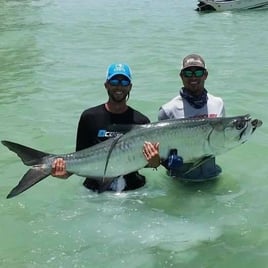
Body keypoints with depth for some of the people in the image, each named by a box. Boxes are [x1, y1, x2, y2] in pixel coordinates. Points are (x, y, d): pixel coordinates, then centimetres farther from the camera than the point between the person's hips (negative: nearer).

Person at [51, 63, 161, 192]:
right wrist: (67, 171, -15)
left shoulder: (141, 121, 2)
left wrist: (154, 162, -19)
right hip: (95, 189, 1)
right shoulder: (89, 117, 3)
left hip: (132, 189, 0)